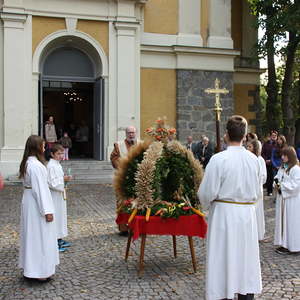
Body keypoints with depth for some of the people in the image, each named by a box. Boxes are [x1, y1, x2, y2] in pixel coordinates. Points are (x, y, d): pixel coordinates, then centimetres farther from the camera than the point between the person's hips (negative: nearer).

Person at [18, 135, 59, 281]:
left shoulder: (27, 163, 8)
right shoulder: (36, 165, -22)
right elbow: (40, 189, -23)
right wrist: (47, 210, -20)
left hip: (28, 201, 10)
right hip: (36, 204, -10)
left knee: (32, 234, 17)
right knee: (40, 236, 0)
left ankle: (30, 266, 28)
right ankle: (41, 271, 8)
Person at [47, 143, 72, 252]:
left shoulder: (58, 164, 11)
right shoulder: (51, 166, -18)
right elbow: (51, 182, -23)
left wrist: (64, 178, 5)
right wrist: (62, 187, -15)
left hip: (60, 195, 10)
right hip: (54, 195, -10)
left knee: (61, 216, 16)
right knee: (55, 217, -3)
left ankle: (60, 240, 28)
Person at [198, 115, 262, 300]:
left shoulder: (219, 159, -17)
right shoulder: (254, 159, -4)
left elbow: (207, 192, -14)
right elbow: (257, 191, 7)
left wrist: (207, 204, 7)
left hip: (224, 214, -4)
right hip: (248, 214, 4)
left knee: (224, 258, 8)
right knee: (246, 258, 16)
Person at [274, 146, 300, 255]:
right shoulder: (282, 167, 10)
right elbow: (278, 176, 21)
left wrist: (282, 186, -15)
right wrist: (276, 181, -1)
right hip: (282, 198, 8)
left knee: (290, 222, -1)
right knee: (282, 221, 12)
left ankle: (291, 246, 7)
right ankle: (283, 244, 21)